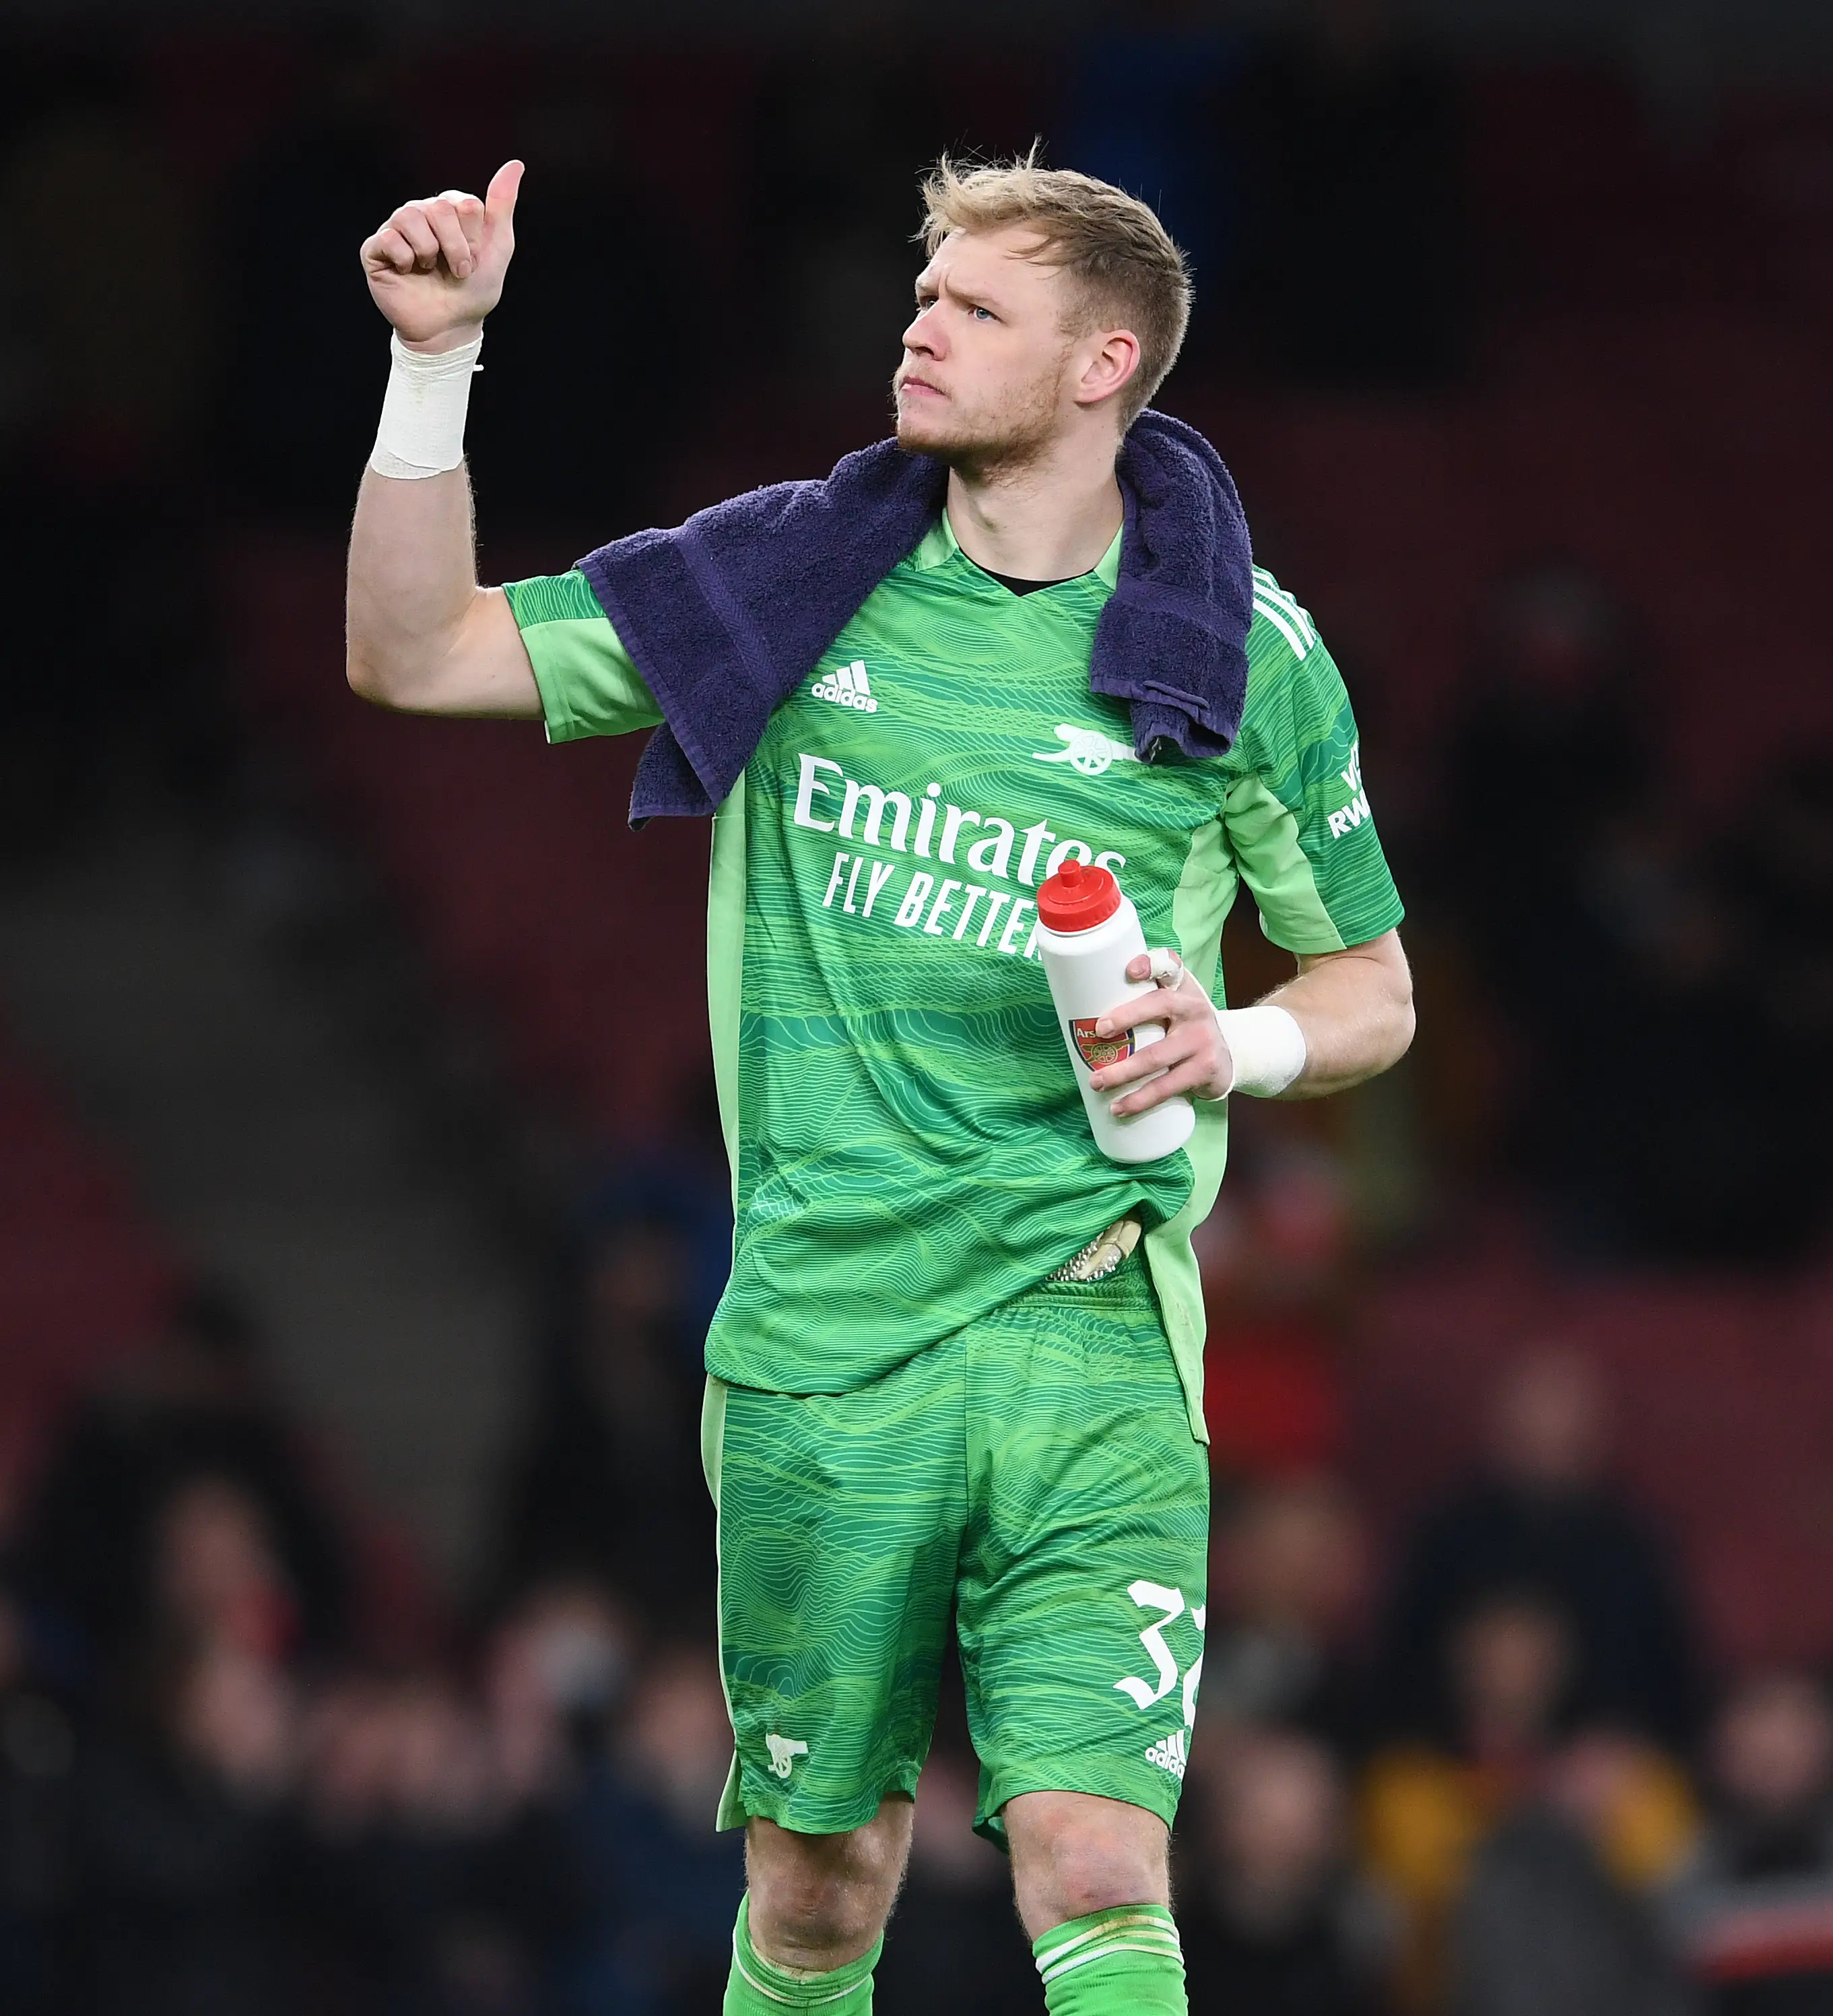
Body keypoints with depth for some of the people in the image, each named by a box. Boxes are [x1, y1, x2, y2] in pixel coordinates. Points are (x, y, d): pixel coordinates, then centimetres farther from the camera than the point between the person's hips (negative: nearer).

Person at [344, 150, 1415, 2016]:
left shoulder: (1240, 652, 3)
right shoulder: (788, 574, 6)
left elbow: (1372, 988, 13)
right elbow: (414, 656, 7)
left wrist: (1233, 1042, -9)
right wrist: (436, 360, -5)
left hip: (1089, 1328, -2)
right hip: (820, 1336, 2)